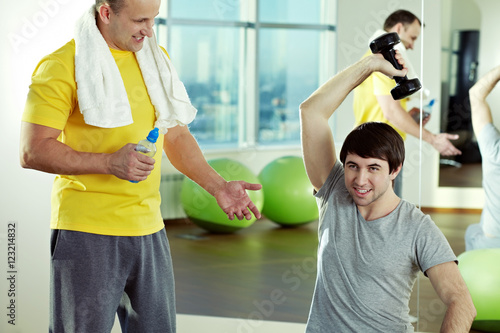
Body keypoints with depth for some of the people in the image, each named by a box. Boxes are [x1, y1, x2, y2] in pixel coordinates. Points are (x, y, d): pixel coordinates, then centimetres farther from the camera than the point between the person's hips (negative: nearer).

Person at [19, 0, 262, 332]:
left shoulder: (156, 57, 14)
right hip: (87, 233, -6)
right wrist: (110, 162, -22)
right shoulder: (62, 66, -8)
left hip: (149, 230, 6)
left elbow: (176, 135, 20)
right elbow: (33, 151, -13)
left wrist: (217, 186, 7)